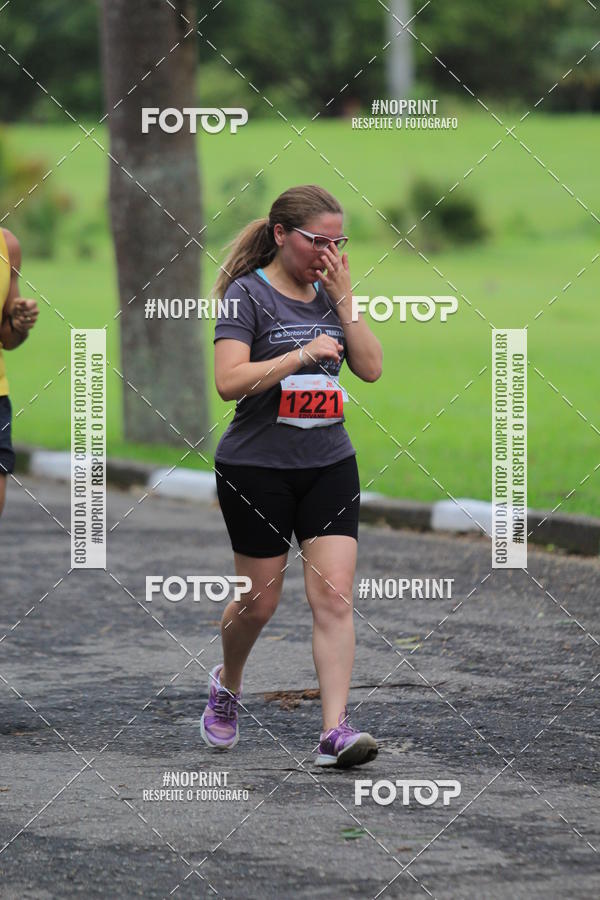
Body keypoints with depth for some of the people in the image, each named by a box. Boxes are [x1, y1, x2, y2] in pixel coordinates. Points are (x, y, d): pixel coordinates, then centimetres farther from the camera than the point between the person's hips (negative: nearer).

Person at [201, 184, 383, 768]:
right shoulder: (248, 293, -8)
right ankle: (226, 684, 37)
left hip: (329, 464, 4)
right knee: (260, 601, 6)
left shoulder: (331, 293, 9)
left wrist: (344, 301, -5)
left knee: (333, 595, -8)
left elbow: (371, 368, 3)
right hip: (257, 466, -4)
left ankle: (335, 732, -12)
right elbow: (229, 381, -18)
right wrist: (303, 354, -22)